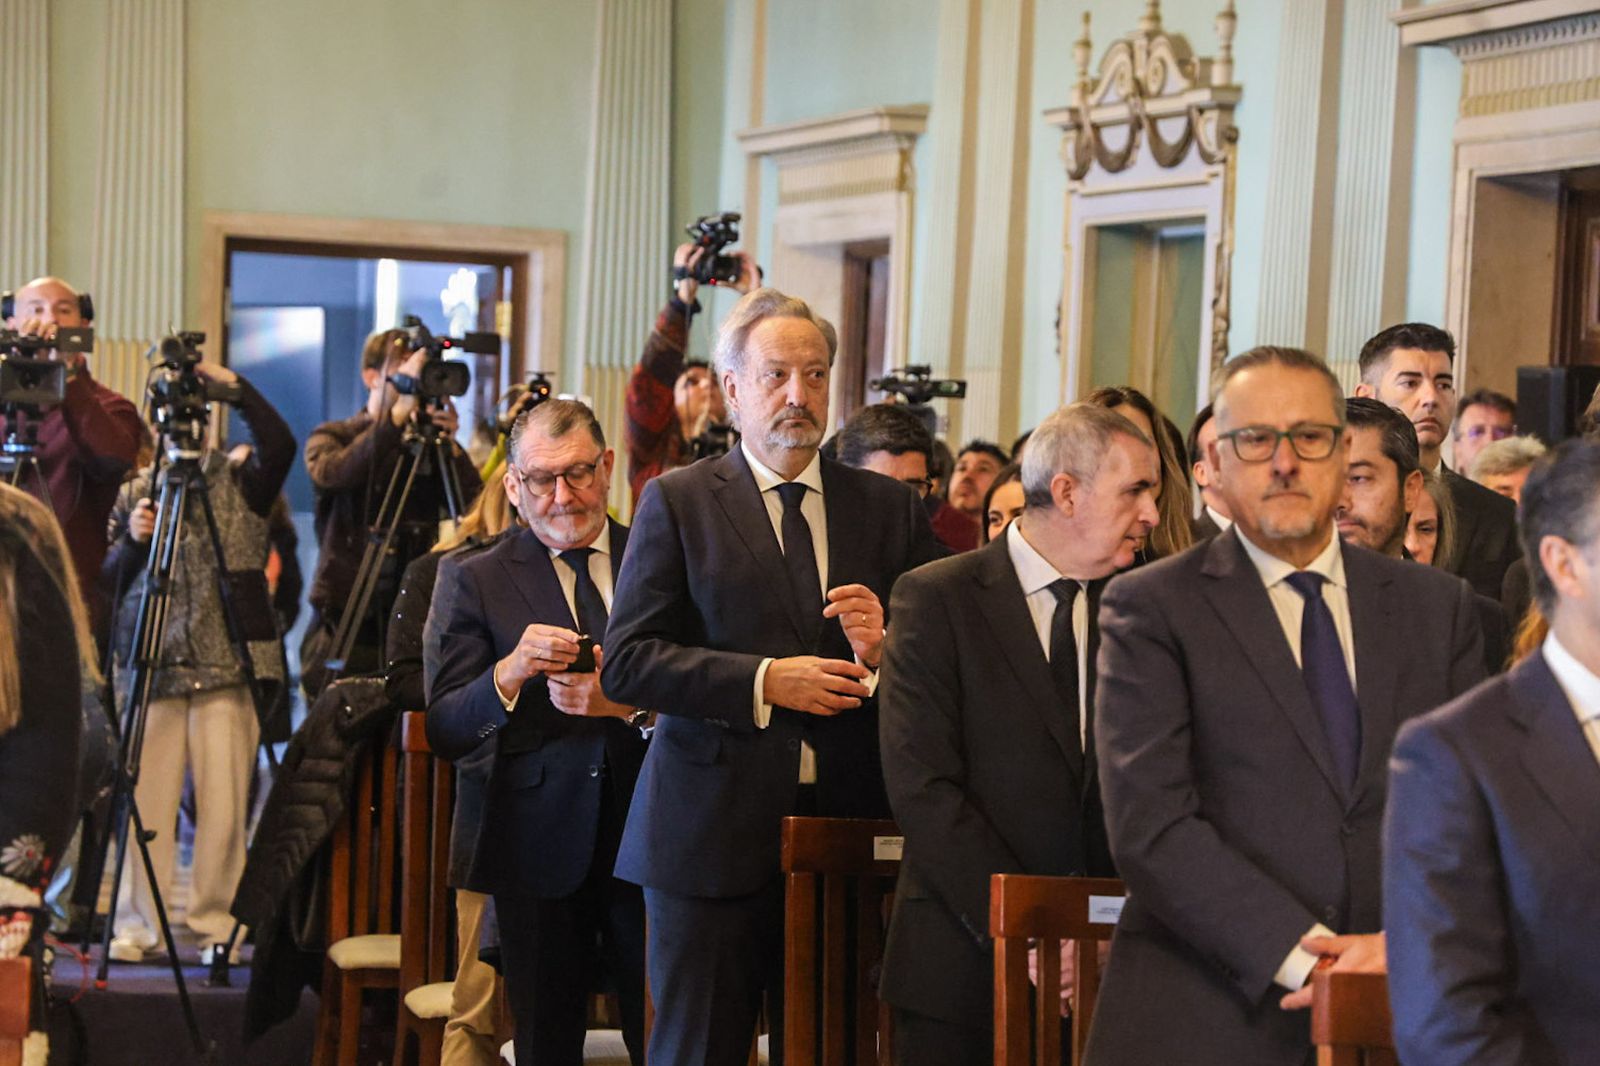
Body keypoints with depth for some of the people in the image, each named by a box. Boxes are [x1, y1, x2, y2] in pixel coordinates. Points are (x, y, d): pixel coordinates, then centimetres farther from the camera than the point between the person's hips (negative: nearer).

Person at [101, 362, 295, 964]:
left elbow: (279, 445, -14)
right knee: (145, 800, 0)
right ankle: (136, 926, 9)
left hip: (226, 666, -2)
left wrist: (230, 383, -15)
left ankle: (217, 924, 8)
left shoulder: (239, 483, 5)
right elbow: (108, 581, 11)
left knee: (224, 805, -1)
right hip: (152, 665, 2)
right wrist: (132, 541, -9)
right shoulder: (133, 494, 13)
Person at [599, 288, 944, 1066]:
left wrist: (885, 650, -12)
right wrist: (764, 681, -14)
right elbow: (626, 663, -5)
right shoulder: (678, 503, 2)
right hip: (714, 833, -2)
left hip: (847, 826, 2)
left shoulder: (891, 509, 10)